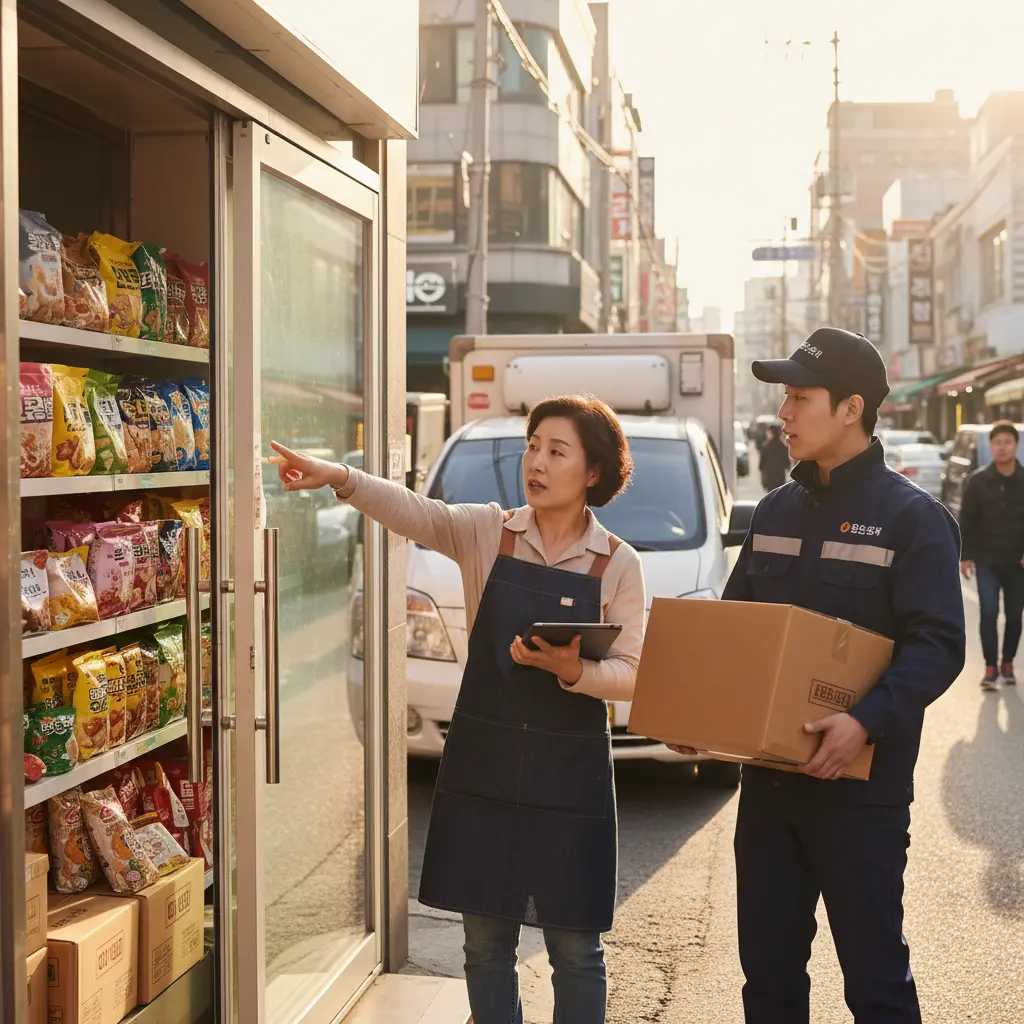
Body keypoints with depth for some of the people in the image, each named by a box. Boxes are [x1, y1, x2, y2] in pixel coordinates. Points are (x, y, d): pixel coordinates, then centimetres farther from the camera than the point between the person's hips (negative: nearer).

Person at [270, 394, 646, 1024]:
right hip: (483, 766, 1)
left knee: (575, 948, 6)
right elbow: (413, 512, -17)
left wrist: (574, 671, -25)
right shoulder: (487, 533, 1)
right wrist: (340, 478, -34)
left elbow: (631, 676, -4)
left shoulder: (618, 564, -2)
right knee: (486, 941, 9)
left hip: (570, 775, -1)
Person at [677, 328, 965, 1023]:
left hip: (861, 787, -6)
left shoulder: (911, 516, -8)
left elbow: (938, 645, -16)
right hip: (767, 777, 6)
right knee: (768, 965, 14)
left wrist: (868, 721, -30)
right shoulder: (775, 512, 12)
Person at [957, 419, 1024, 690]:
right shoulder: (979, 480, -3)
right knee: (989, 612, -10)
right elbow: (967, 521, 0)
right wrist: (965, 555, -3)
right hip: (987, 560, -1)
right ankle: (991, 667, -3)